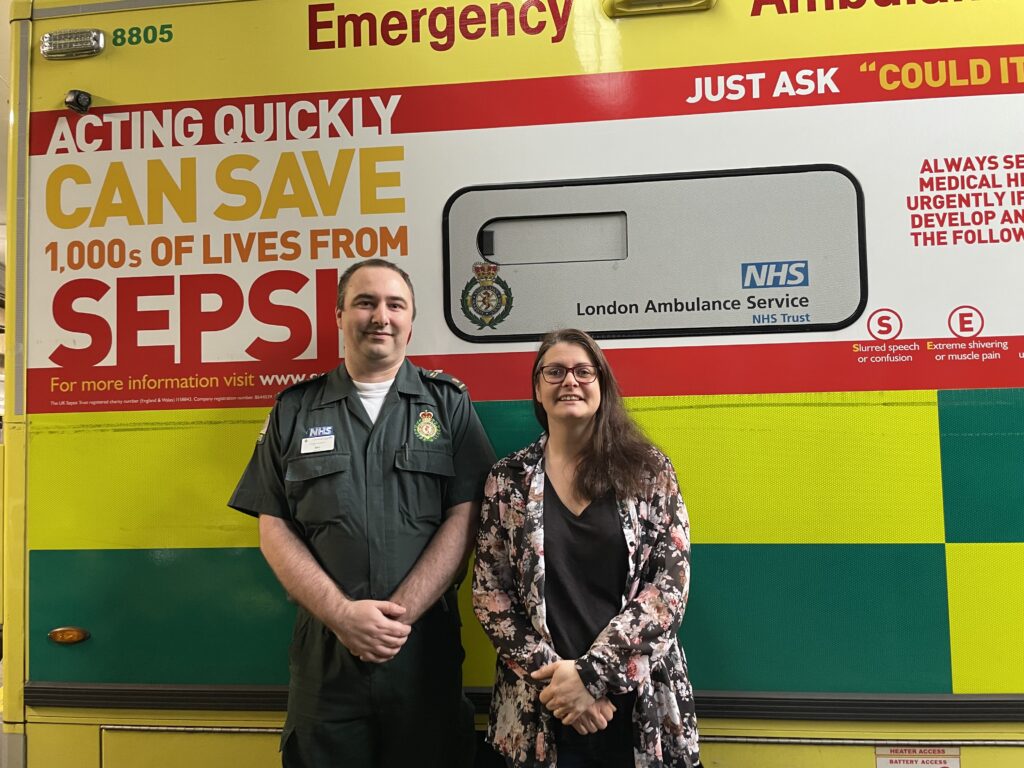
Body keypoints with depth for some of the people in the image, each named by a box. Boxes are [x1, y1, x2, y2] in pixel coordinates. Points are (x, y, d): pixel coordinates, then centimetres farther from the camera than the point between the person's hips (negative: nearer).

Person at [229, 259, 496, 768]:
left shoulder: (448, 404, 4)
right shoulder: (294, 412, 6)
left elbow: (463, 520, -4)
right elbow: (274, 530, 3)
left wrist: (399, 613, -13)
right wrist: (342, 614, -10)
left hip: (426, 647, 0)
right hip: (325, 650, 1)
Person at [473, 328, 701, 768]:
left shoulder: (648, 469, -2)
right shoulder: (507, 480, 0)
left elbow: (670, 585, -8)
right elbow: (489, 595, -1)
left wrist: (591, 672, -14)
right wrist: (553, 673, -11)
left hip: (640, 704, 0)